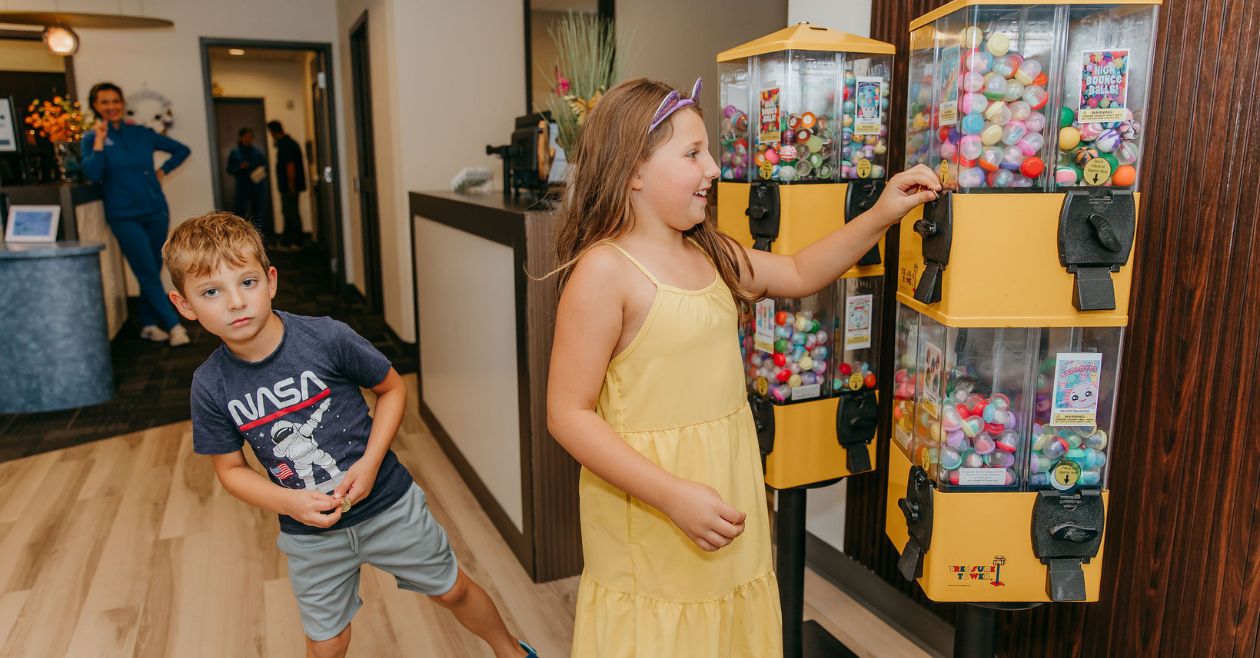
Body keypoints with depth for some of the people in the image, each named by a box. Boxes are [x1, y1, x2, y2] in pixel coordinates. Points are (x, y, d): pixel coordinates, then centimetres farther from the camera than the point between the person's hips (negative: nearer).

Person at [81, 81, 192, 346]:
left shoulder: (142, 133, 6)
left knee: (152, 272, 9)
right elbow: (92, 175, -14)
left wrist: (162, 171, 6)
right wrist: (100, 140, -16)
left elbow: (182, 150, 15)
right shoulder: (93, 138, 0)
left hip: (155, 211, 3)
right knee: (148, 273, -6)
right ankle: (173, 326, -3)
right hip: (125, 216, -3)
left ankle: (149, 324, 21)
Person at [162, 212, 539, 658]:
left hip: (388, 504, -2)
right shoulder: (211, 386, -13)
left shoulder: (327, 338, -21)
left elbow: (392, 389, -6)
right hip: (309, 533, 2)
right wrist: (289, 502, -17)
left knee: (451, 589, 16)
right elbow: (230, 468, 0)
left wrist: (371, 462, -17)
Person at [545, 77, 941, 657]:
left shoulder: (709, 254, 6)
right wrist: (674, 495, -24)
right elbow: (568, 415, -19)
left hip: (729, 491, 8)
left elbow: (799, 274, 21)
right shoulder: (604, 271, -18)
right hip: (652, 521, -7)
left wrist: (880, 215, 10)